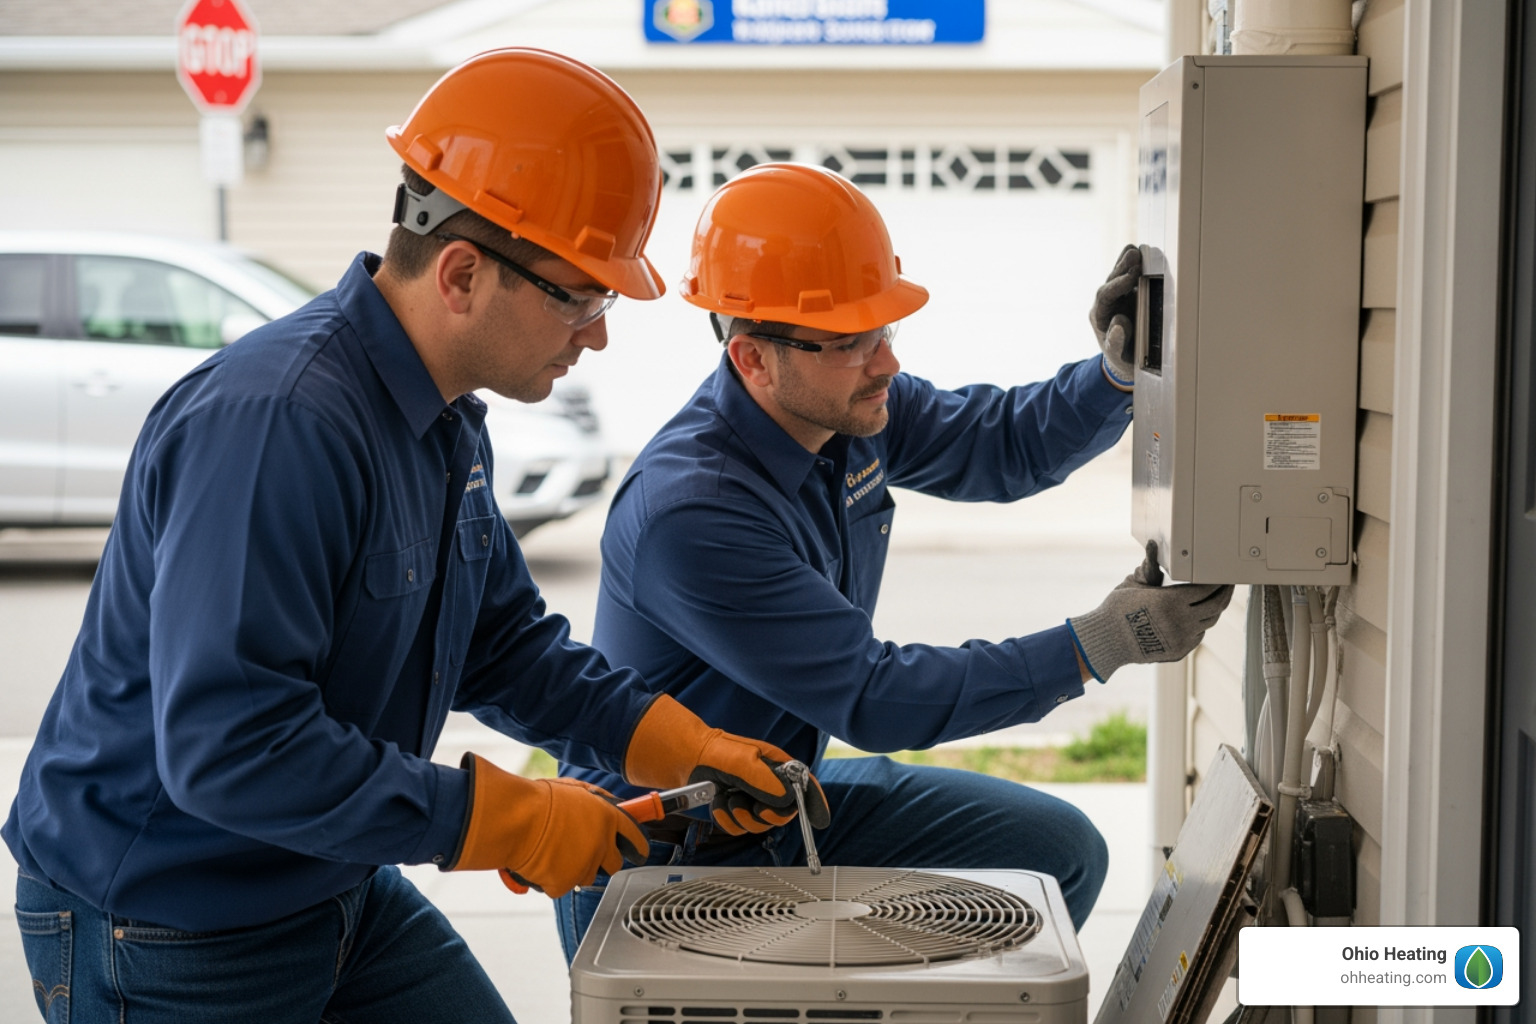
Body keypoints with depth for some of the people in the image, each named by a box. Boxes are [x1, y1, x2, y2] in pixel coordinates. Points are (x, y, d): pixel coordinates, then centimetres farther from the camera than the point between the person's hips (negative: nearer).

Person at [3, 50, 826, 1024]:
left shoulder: (449, 425, 3)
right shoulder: (275, 423, -29)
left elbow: (508, 644, 14)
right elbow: (228, 746, -33)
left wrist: (687, 746, 0)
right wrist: (510, 820, -27)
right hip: (166, 943, -8)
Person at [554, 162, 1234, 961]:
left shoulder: (842, 402, -5)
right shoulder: (689, 513, -31)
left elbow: (1003, 444, 11)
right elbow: (873, 700, -28)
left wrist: (1119, 371, -11)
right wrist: (1100, 645, -27)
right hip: (662, 862, -8)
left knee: (1059, 853, 4)